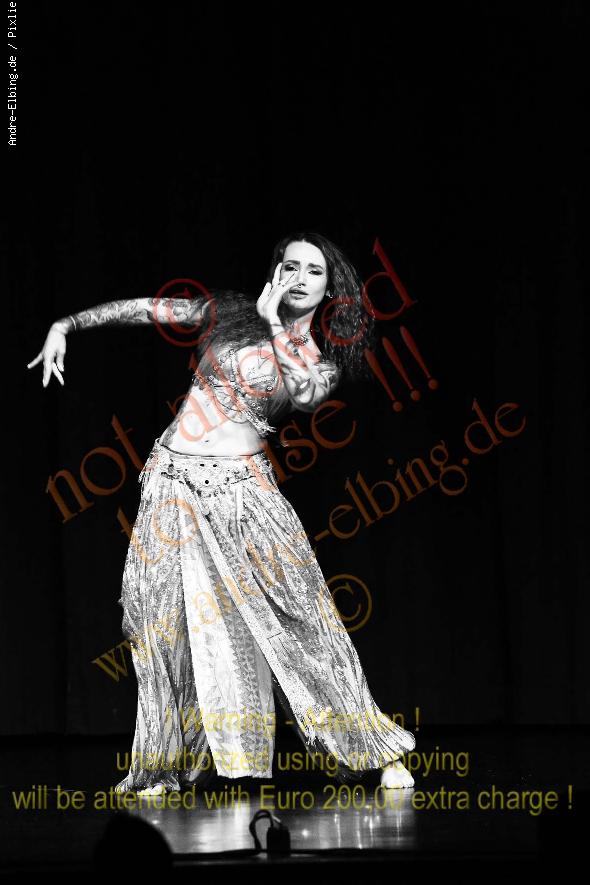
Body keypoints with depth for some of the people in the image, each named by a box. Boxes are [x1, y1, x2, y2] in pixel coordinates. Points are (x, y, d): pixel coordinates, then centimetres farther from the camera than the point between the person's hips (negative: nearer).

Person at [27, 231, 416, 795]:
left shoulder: (323, 361, 8)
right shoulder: (231, 312, 9)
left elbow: (303, 396, -13)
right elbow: (145, 310, 11)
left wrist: (273, 327, -7)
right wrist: (66, 325, 6)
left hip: (240, 489, -2)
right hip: (174, 483, 2)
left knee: (297, 609, -10)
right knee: (165, 616, -4)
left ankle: (375, 751, -2)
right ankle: (163, 764, 7)